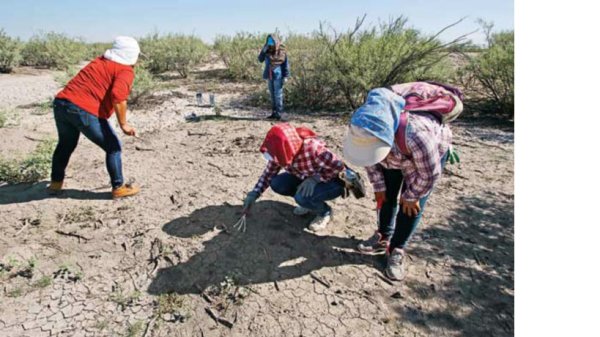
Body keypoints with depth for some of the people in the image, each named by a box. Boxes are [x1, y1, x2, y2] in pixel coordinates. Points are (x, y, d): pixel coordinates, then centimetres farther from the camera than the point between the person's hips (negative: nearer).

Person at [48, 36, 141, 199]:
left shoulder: (100, 61, 22)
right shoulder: (126, 71, -3)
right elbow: (117, 96, -19)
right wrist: (123, 124, -15)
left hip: (61, 103, 8)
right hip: (85, 111, -8)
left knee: (66, 144, 28)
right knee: (113, 147, 7)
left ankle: (56, 182, 43)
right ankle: (119, 187, 10)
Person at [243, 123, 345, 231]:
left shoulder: (313, 149, -36)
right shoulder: (280, 153, -16)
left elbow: (339, 166, -29)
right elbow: (269, 172, -3)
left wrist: (315, 178, -35)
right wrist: (254, 194, -11)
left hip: (333, 182, -6)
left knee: (302, 197, -33)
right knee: (276, 184, -15)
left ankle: (325, 211, -1)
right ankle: (308, 201, 7)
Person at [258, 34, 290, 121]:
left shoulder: (282, 50, -5)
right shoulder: (267, 51, 6)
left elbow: (286, 64, -4)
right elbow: (260, 60, 1)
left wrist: (286, 76, -9)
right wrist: (263, 51, -12)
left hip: (278, 76, -5)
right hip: (270, 75, 5)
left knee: (278, 94, -5)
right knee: (272, 94, 9)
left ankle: (278, 113, 0)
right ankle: (273, 112, 16)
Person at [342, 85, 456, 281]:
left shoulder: (416, 135, -50)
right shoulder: (366, 130, -33)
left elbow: (429, 174, -30)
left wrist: (411, 196, -15)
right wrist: (379, 187, -4)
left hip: (432, 151, -4)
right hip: (394, 154, 5)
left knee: (411, 205, -9)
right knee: (386, 195, 7)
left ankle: (397, 250, 7)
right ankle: (384, 237, 26)